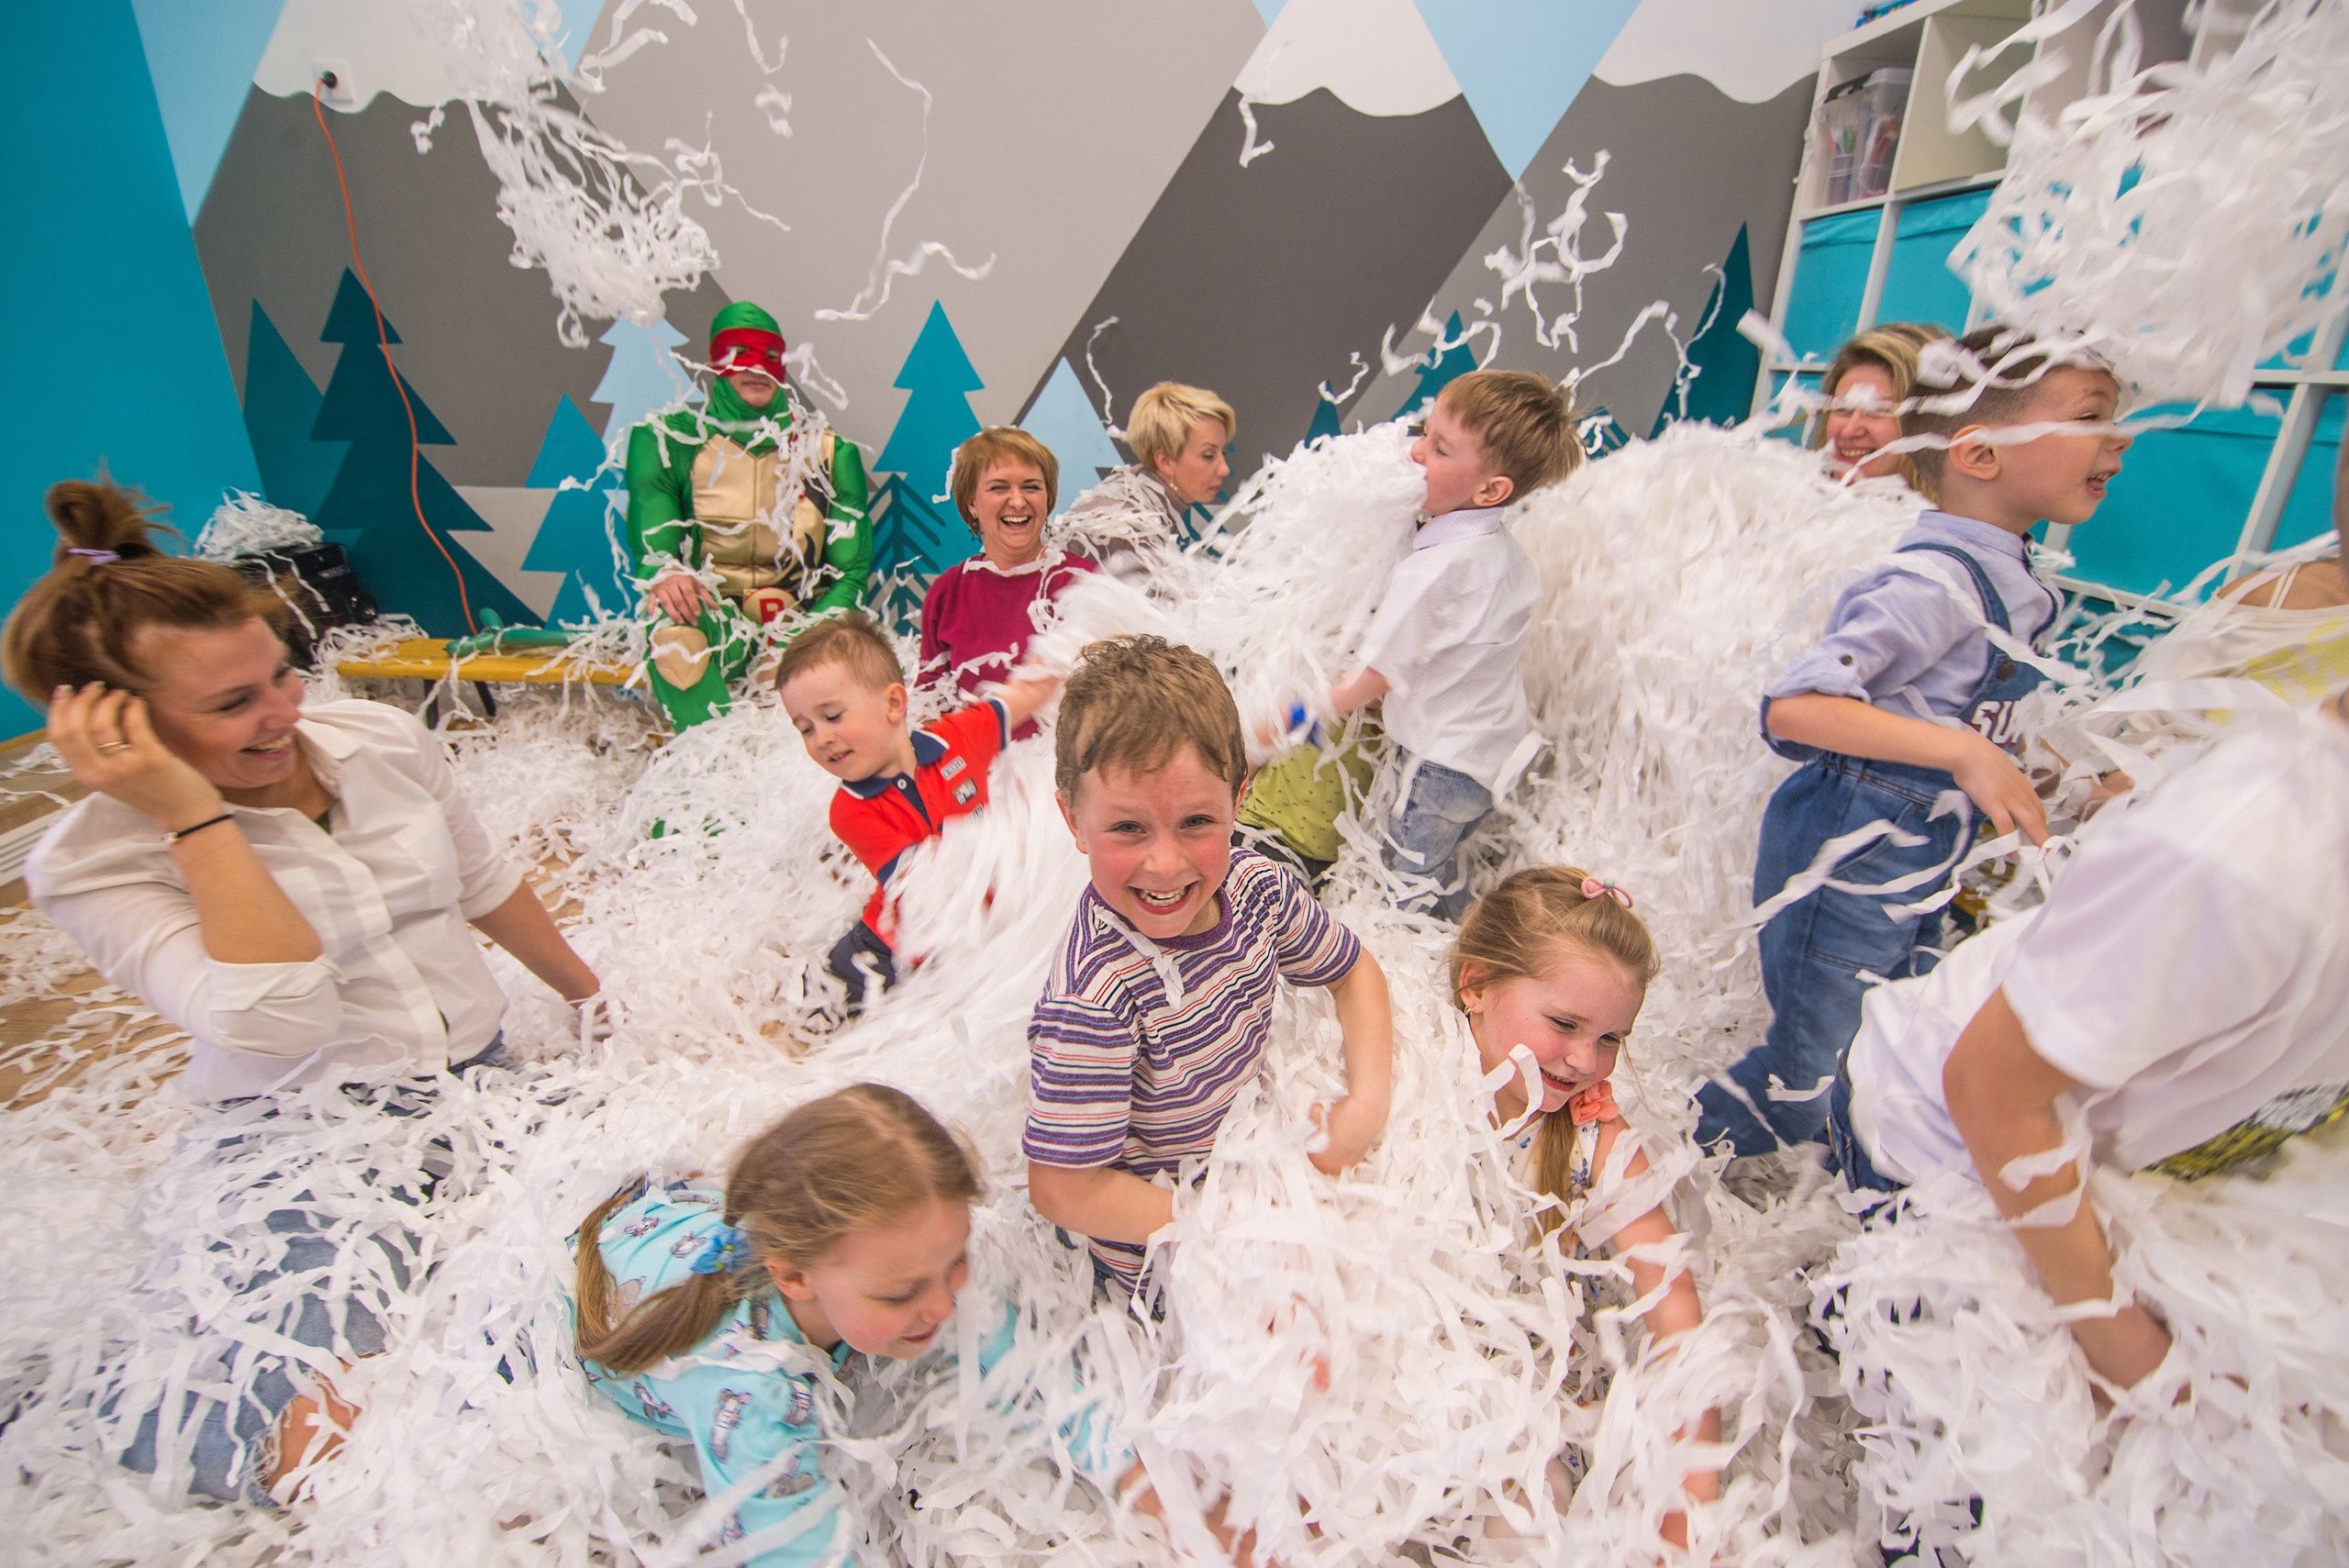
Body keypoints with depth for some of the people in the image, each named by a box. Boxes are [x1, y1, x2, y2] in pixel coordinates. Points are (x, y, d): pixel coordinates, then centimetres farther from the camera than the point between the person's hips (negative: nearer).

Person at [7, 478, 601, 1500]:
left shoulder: (381, 737, -1)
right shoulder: (91, 865, -12)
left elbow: (485, 887, 14)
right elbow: (279, 1021, -27)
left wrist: (592, 994, 23)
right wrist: (194, 814, -25)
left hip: (482, 1080, 4)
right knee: (318, 1438, -20)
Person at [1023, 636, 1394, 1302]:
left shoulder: (1255, 886, -19)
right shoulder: (1093, 999, -37)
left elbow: (1354, 972, 0)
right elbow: (1064, 1190, -28)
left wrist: (1368, 1104, -15)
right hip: (1158, 1261, -4)